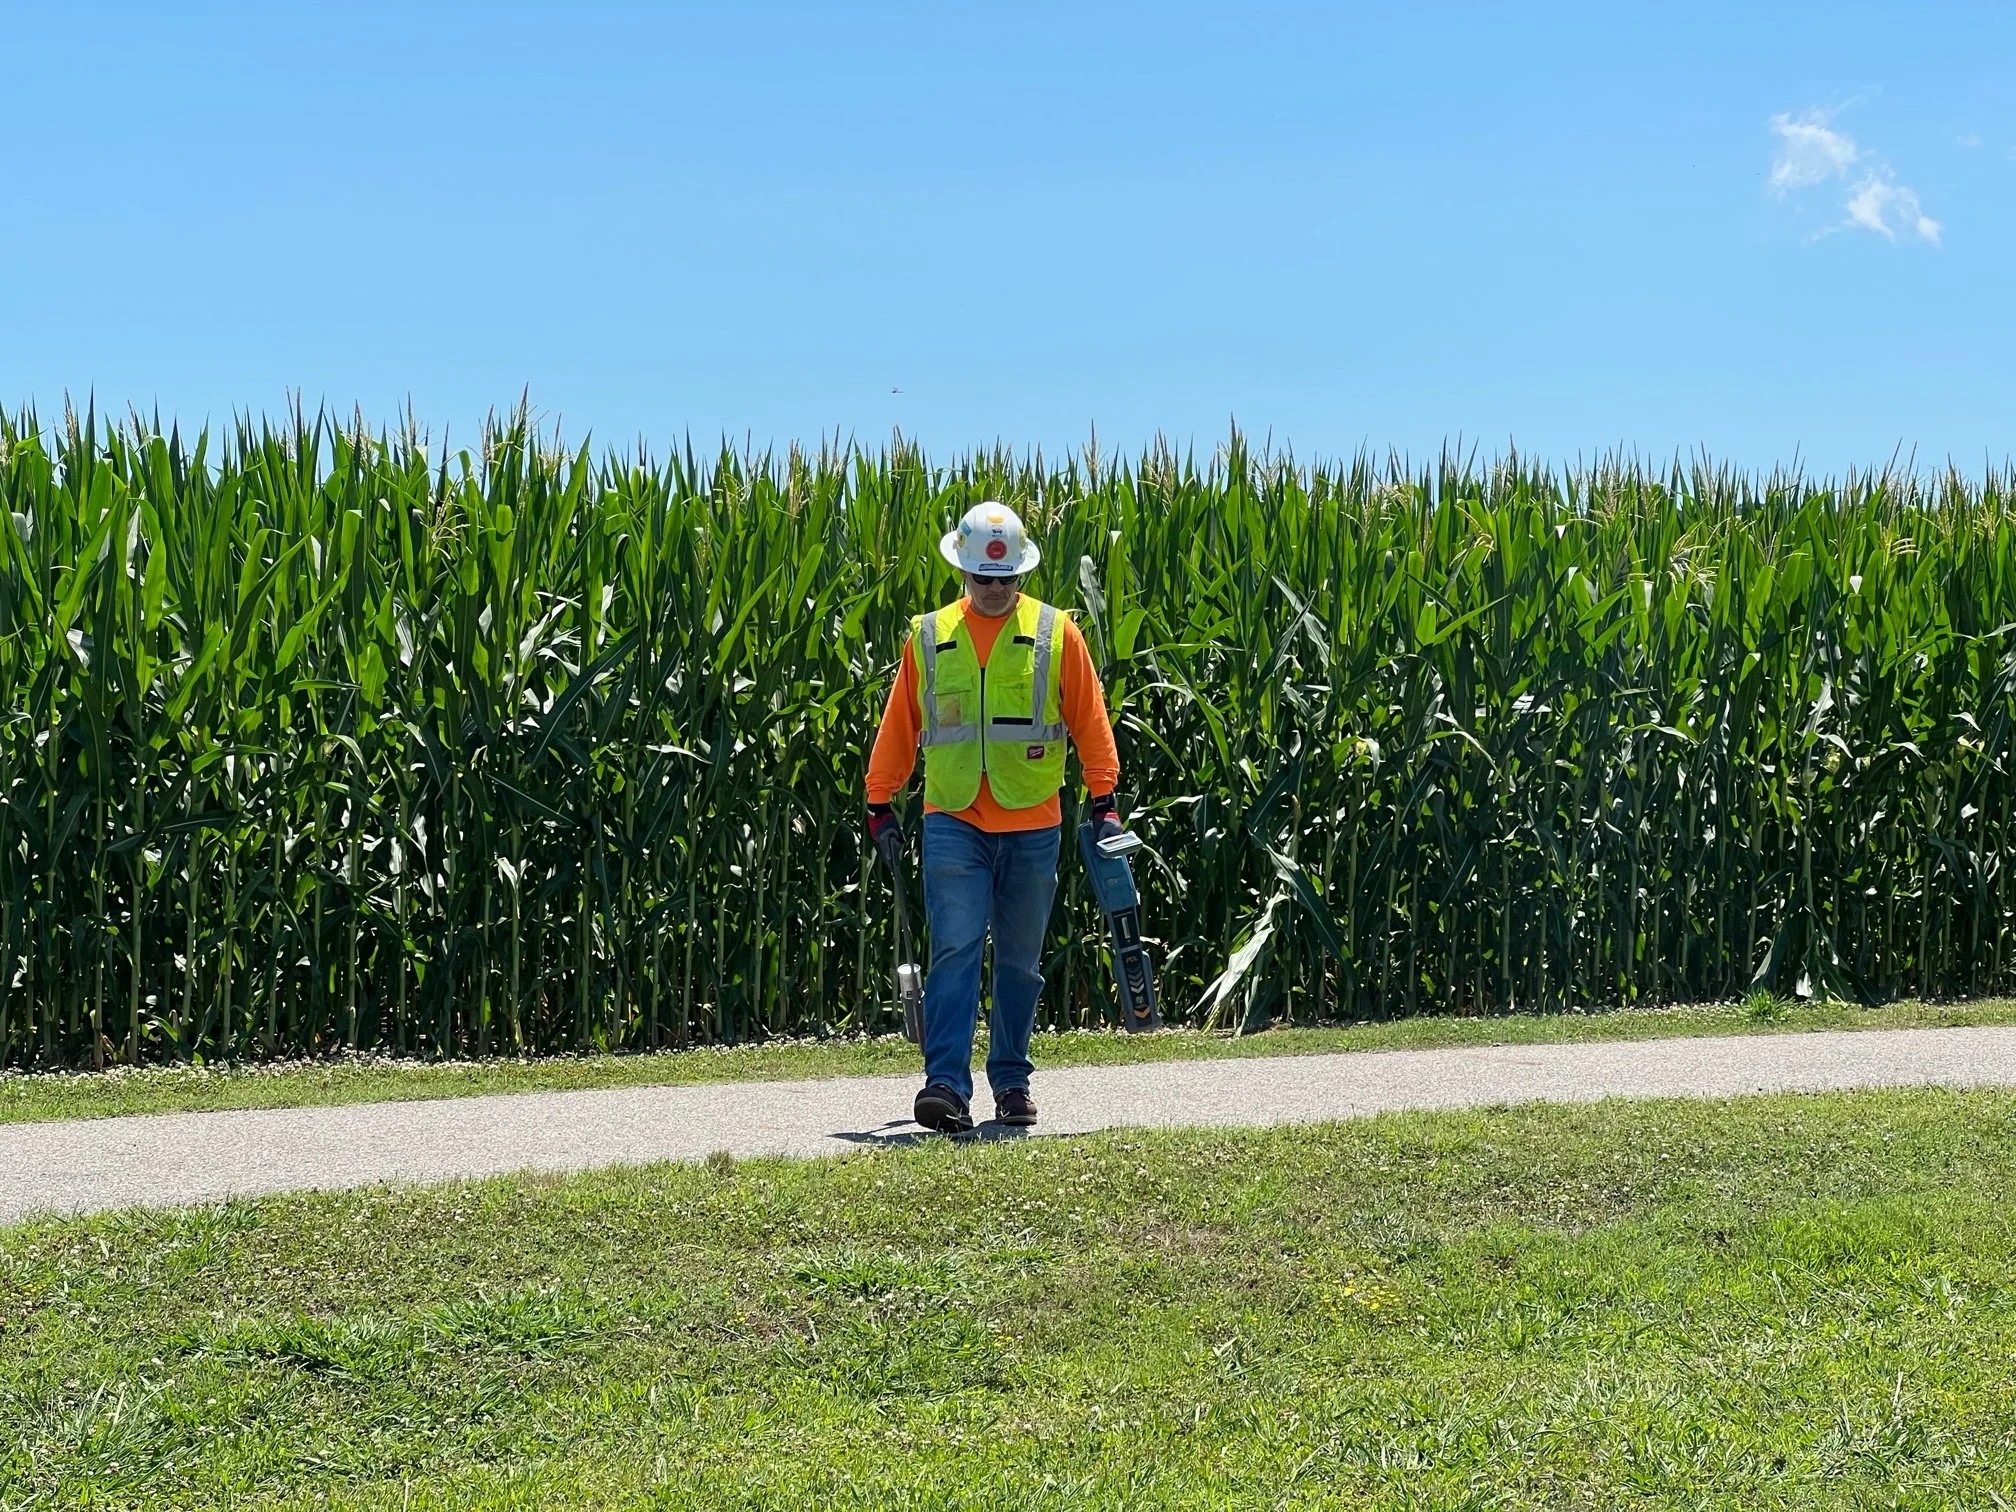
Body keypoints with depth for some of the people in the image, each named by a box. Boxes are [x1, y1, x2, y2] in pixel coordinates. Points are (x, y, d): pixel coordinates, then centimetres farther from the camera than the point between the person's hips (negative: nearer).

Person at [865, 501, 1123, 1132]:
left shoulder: (1056, 633, 3)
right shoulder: (928, 636, 6)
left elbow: (1089, 722, 5)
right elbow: (899, 725, 12)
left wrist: (1103, 802, 0)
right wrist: (881, 804, 11)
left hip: (1033, 827, 1)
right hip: (953, 824, 0)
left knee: (1020, 961, 9)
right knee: (955, 950, -12)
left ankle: (1012, 1082, 21)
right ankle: (946, 1084, -17)